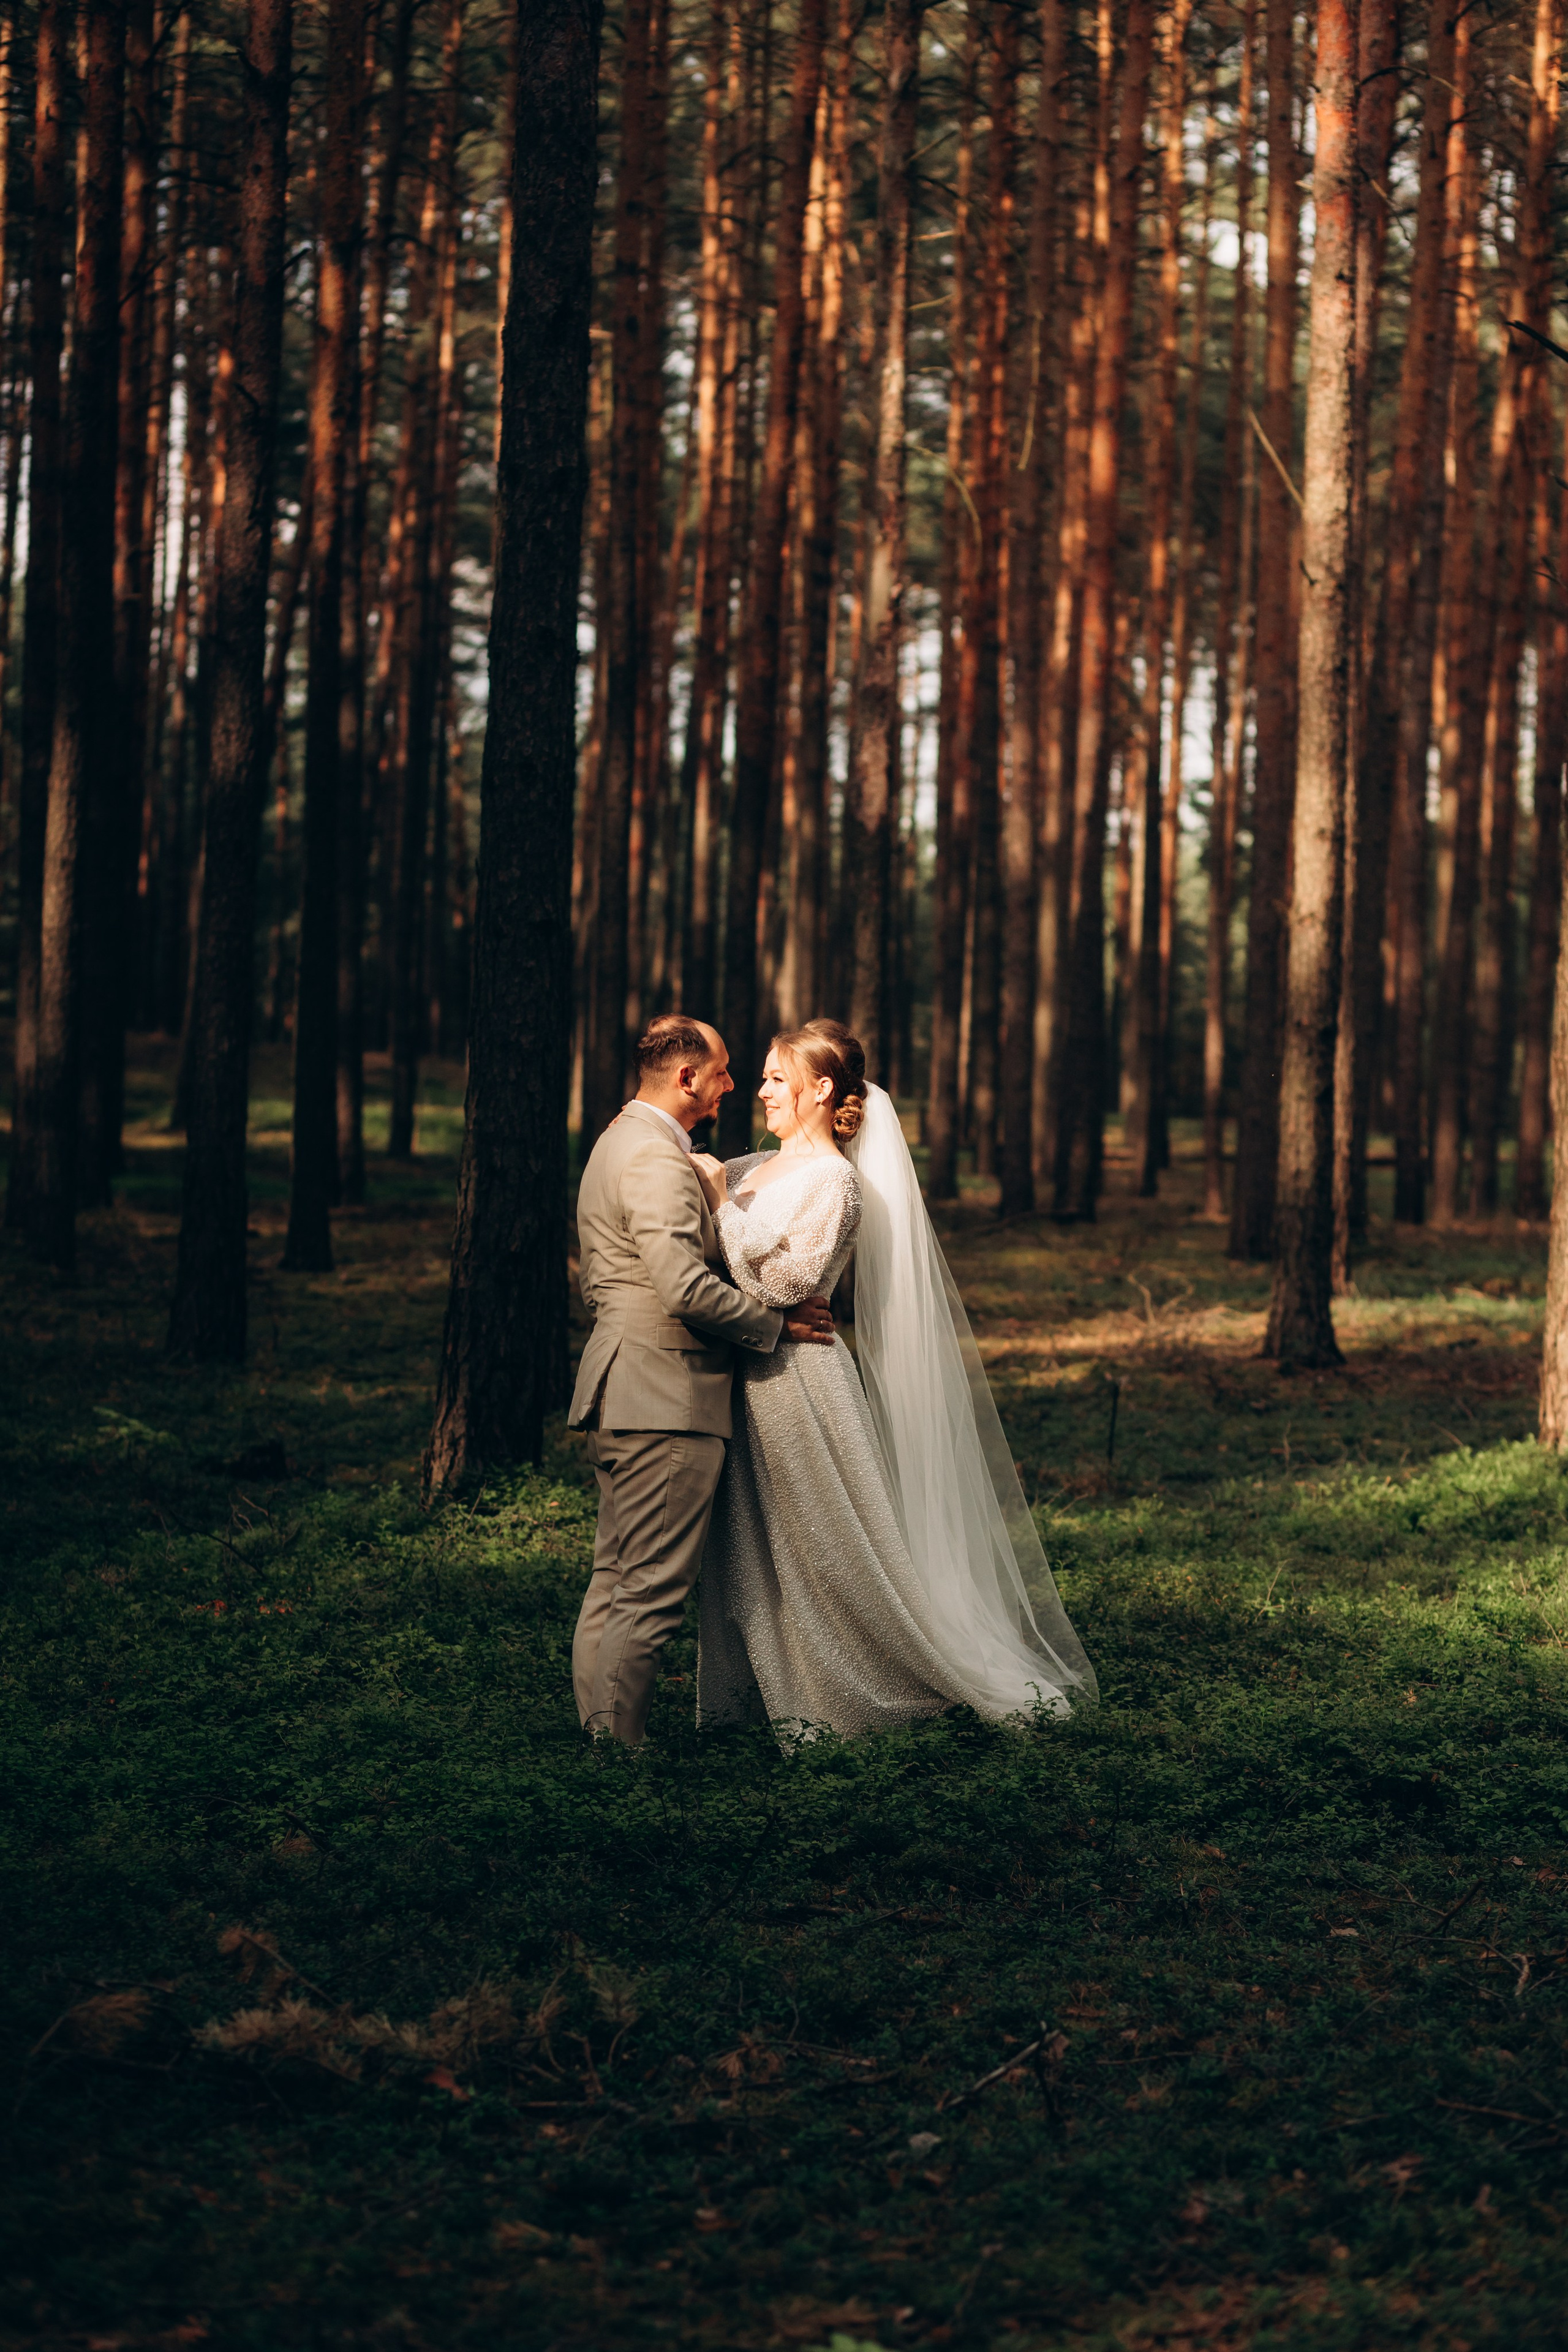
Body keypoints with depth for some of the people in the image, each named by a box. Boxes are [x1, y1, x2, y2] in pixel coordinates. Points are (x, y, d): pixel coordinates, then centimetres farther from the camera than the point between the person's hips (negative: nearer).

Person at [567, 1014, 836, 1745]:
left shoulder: (617, 1143, 19)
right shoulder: (656, 1159, -16)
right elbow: (687, 1289, -25)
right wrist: (776, 1323, -12)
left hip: (616, 1395, 11)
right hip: (664, 1402, -11)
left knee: (614, 1581, 13)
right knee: (650, 1592, -7)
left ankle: (597, 1737, 18)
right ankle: (618, 1749, -4)